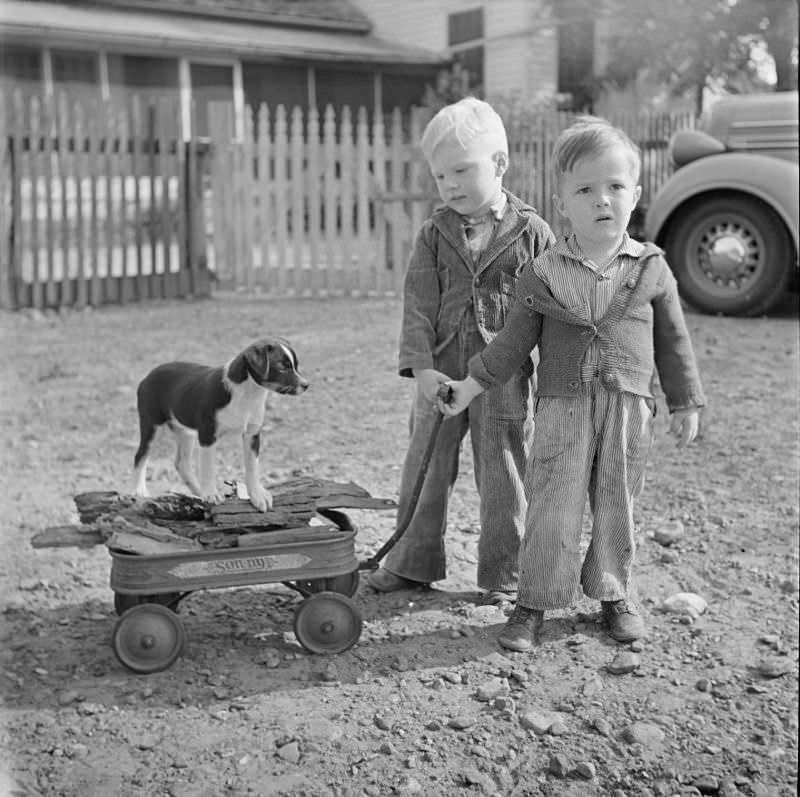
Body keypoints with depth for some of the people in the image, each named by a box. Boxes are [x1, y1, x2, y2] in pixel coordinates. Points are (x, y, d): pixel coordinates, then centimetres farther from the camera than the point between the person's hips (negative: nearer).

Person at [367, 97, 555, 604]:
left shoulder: (532, 232, -3)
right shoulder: (435, 235, 3)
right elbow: (419, 305, -2)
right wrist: (421, 366, -14)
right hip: (441, 374, 3)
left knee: (503, 480, 7)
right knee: (425, 470, 12)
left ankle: (503, 576, 21)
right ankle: (413, 563, 28)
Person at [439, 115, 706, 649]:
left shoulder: (652, 270, 2)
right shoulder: (544, 273, -1)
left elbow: (674, 341, 9)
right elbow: (515, 341, 5)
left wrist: (686, 403, 10)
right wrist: (472, 385, 2)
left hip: (629, 409, 1)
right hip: (562, 405, -1)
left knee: (617, 505, 11)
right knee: (553, 506, -1)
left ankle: (613, 593, 28)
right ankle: (535, 602, 11)